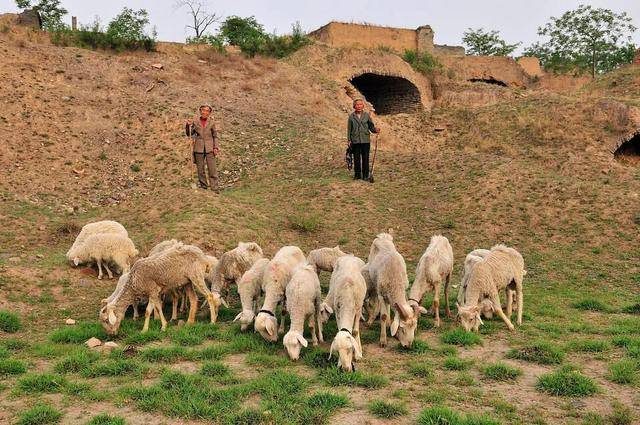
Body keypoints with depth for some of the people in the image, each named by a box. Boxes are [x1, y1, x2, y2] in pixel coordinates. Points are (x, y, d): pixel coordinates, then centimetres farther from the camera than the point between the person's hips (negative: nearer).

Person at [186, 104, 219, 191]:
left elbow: (215, 136, 9)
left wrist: (215, 147, 0)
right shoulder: (195, 121, 3)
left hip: (209, 148, -1)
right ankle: (203, 185, 16)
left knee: (212, 169, -5)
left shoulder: (211, 122, 3)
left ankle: (214, 188, -3)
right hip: (199, 148, 1)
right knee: (200, 168, 5)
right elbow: (189, 134, 8)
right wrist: (188, 125, -10)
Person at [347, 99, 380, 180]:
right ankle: (357, 174, 17)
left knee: (365, 158, 2)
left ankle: (365, 175, 11)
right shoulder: (351, 116, 3)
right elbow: (349, 129, 6)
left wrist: (376, 129, -15)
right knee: (356, 158, 6)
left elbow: (371, 126, 6)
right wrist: (349, 140, 2)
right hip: (355, 141, 0)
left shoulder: (367, 115, 4)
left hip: (365, 140, 0)